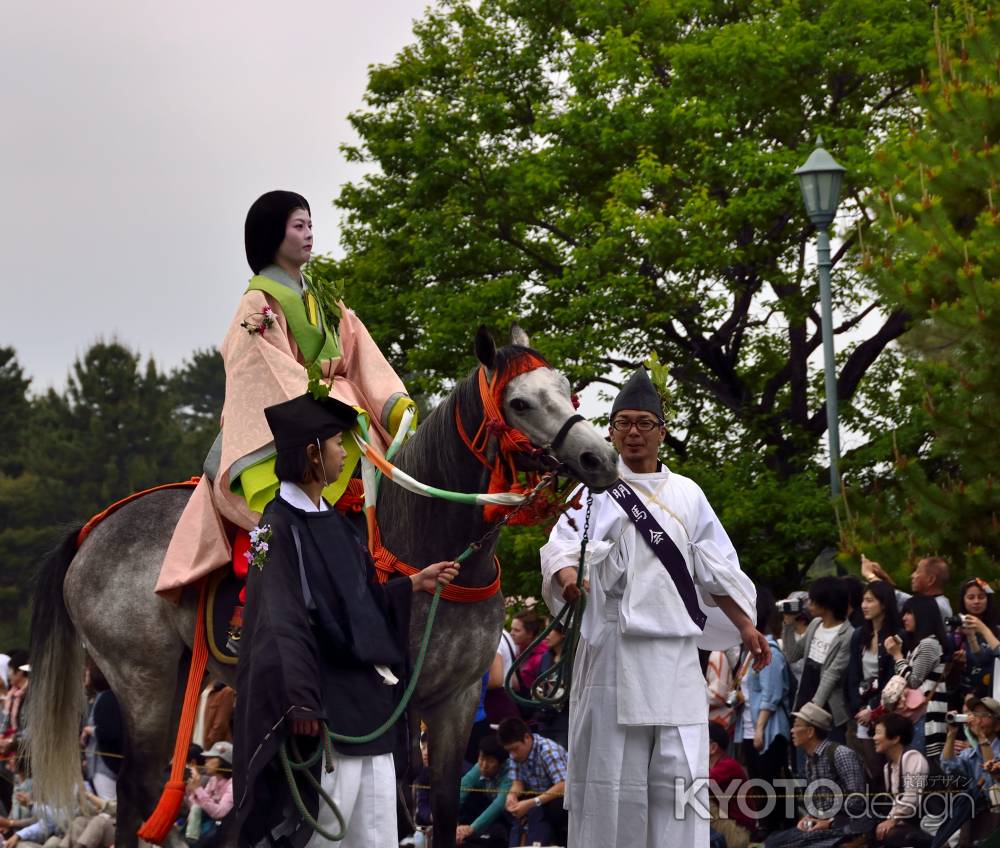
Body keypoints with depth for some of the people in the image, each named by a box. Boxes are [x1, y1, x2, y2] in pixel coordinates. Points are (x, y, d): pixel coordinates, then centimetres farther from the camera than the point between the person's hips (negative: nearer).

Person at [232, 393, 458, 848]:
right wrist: (301, 703, -26)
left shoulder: (334, 523, 15)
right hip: (327, 707, -9)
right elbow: (281, 622, -19)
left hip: (368, 698, 9)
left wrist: (414, 584, 23)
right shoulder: (279, 527, -11)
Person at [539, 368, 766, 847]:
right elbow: (564, 542, -14)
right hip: (614, 643, -3)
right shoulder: (595, 488, 3)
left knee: (679, 766, -2)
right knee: (612, 762, -4)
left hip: (674, 646, 3)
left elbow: (715, 568, 19)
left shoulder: (687, 495, 16)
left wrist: (745, 626, 11)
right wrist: (567, 575, -35)